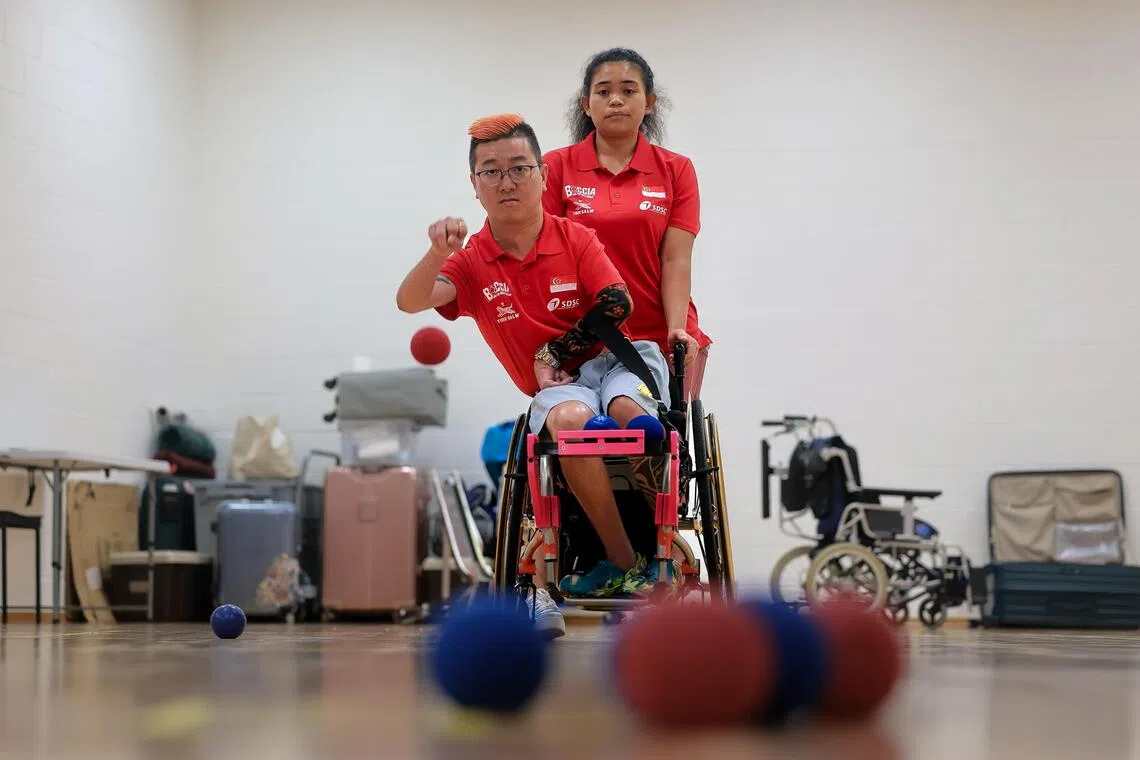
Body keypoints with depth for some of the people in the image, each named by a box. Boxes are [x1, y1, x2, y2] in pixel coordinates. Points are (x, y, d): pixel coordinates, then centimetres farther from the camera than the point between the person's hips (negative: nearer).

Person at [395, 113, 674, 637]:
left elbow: (618, 304, -7)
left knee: (627, 409, -37)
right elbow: (410, 301, -14)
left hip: (616, 360, 0)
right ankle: (624, 564, -26)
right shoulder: (472, 263, 3)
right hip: (556, 387, 0)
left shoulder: (576, 239, 4)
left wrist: (554, 351, -11)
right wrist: (437, 254, -34)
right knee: (569, 418, -37)